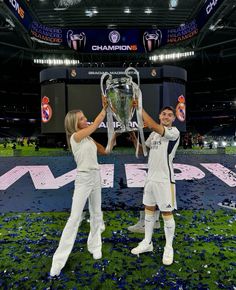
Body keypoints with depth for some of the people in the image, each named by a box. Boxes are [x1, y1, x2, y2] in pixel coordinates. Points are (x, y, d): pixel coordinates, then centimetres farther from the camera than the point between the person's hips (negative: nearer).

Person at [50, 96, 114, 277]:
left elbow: (105, 151, 15)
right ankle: (59, 260, 8)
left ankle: (94, 246, 35)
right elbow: (97, 123, -12)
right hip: (83, 179, -7)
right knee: (75, 218, -5)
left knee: (96, 214, 15)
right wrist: (105, 108, -2)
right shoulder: (75, 136, -11)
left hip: (96, 177, 7)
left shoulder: (89, 138, 10)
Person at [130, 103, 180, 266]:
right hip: (151, 178, 7)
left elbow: (153, 125, -27)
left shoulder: (174, 132, -12)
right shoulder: (154, 134, 10)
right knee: (149, 211, 16)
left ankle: (169, 248, 25)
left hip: (165, 180, -7)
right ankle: (147, 243, 34)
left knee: (167, 214, 5)